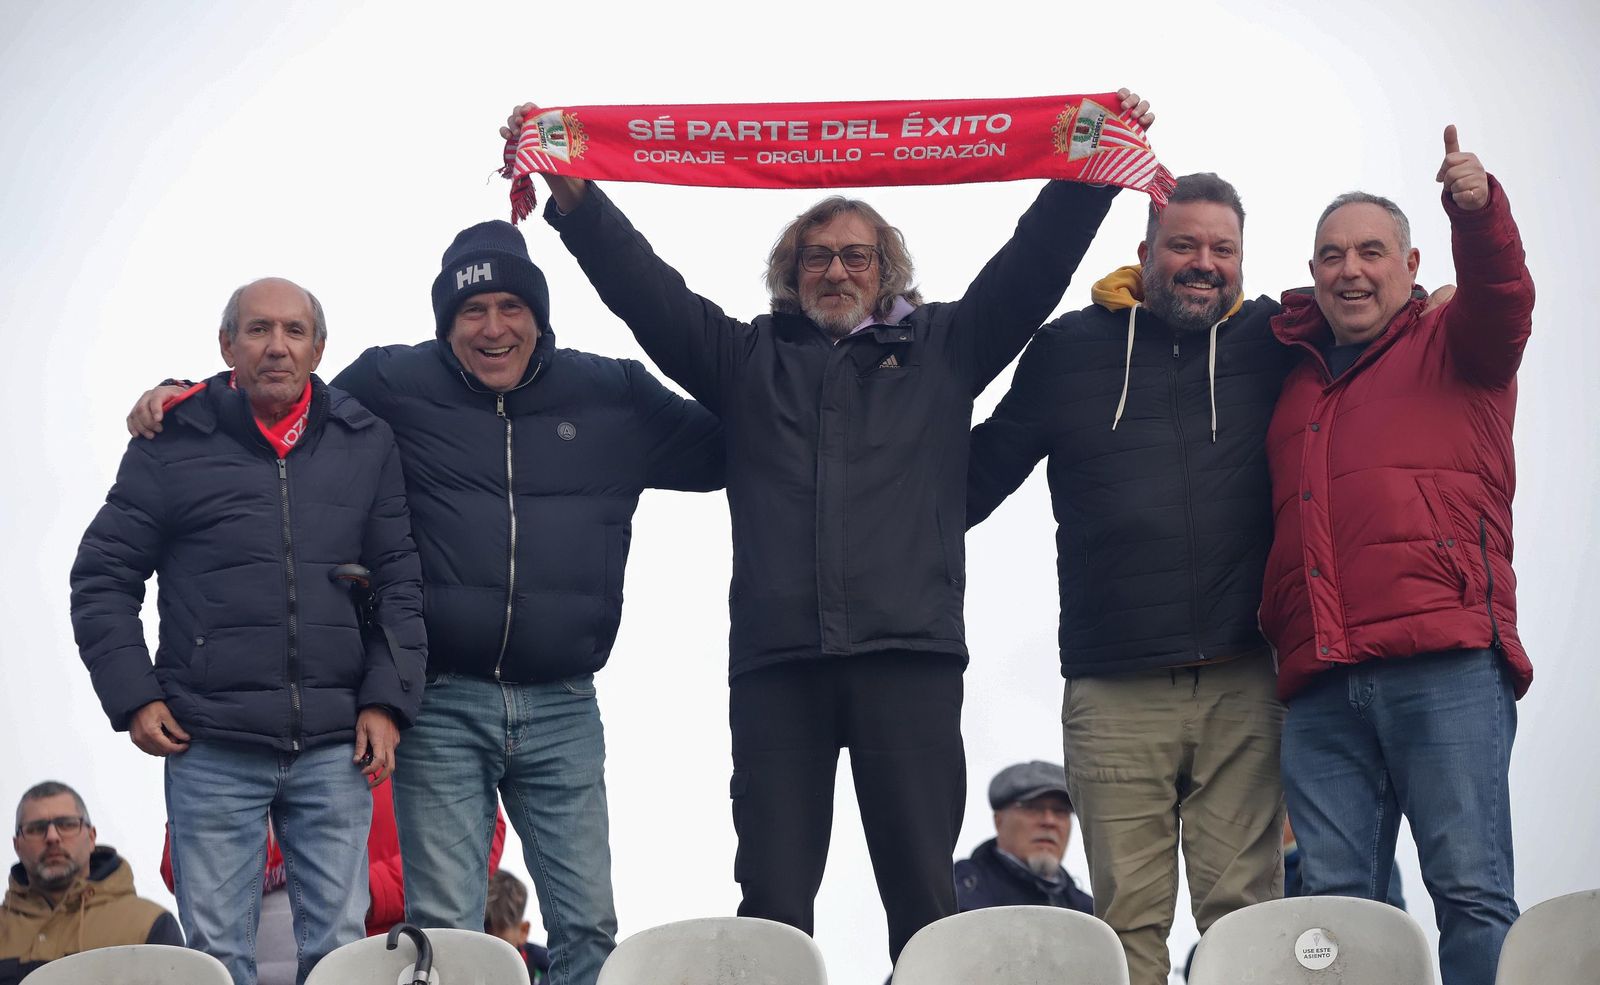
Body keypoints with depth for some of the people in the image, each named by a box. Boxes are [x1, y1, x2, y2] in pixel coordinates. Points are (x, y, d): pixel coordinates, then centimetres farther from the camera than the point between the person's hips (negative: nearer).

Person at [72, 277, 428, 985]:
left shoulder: (365, 443, 9)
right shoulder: (175, 442, 3)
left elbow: (400, 581, 10)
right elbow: (101, 578, 6)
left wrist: (387, 701, 0)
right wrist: (132, 697, -3)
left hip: (334, 746, 2)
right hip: (211, 747, -2)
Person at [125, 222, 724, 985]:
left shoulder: (613, 395, 8)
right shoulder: (394, 385, 4)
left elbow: (729, 449, 14)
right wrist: (186, 399, 1)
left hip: (563, 712, 2)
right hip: (442, 707, -1)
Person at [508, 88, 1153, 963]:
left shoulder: (941, 349, 20)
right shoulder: (746, 357, 21)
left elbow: (1031, 264, 12)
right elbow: (641, 283, 13)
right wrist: (568, 192, 2)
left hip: (909, 657, -1)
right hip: (775, 660, 1)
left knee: (923, 893, -2)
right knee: (771, 903, -1)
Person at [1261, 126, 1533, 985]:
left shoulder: (1451, 347, 14)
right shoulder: (1295, 379, 27)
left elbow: (1501, 300, -6)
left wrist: (1478, 208, -28)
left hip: (1445, 663, -4)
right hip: (1320, 682, 4)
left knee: (1470, 886, -10)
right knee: (1332, 901, -2)